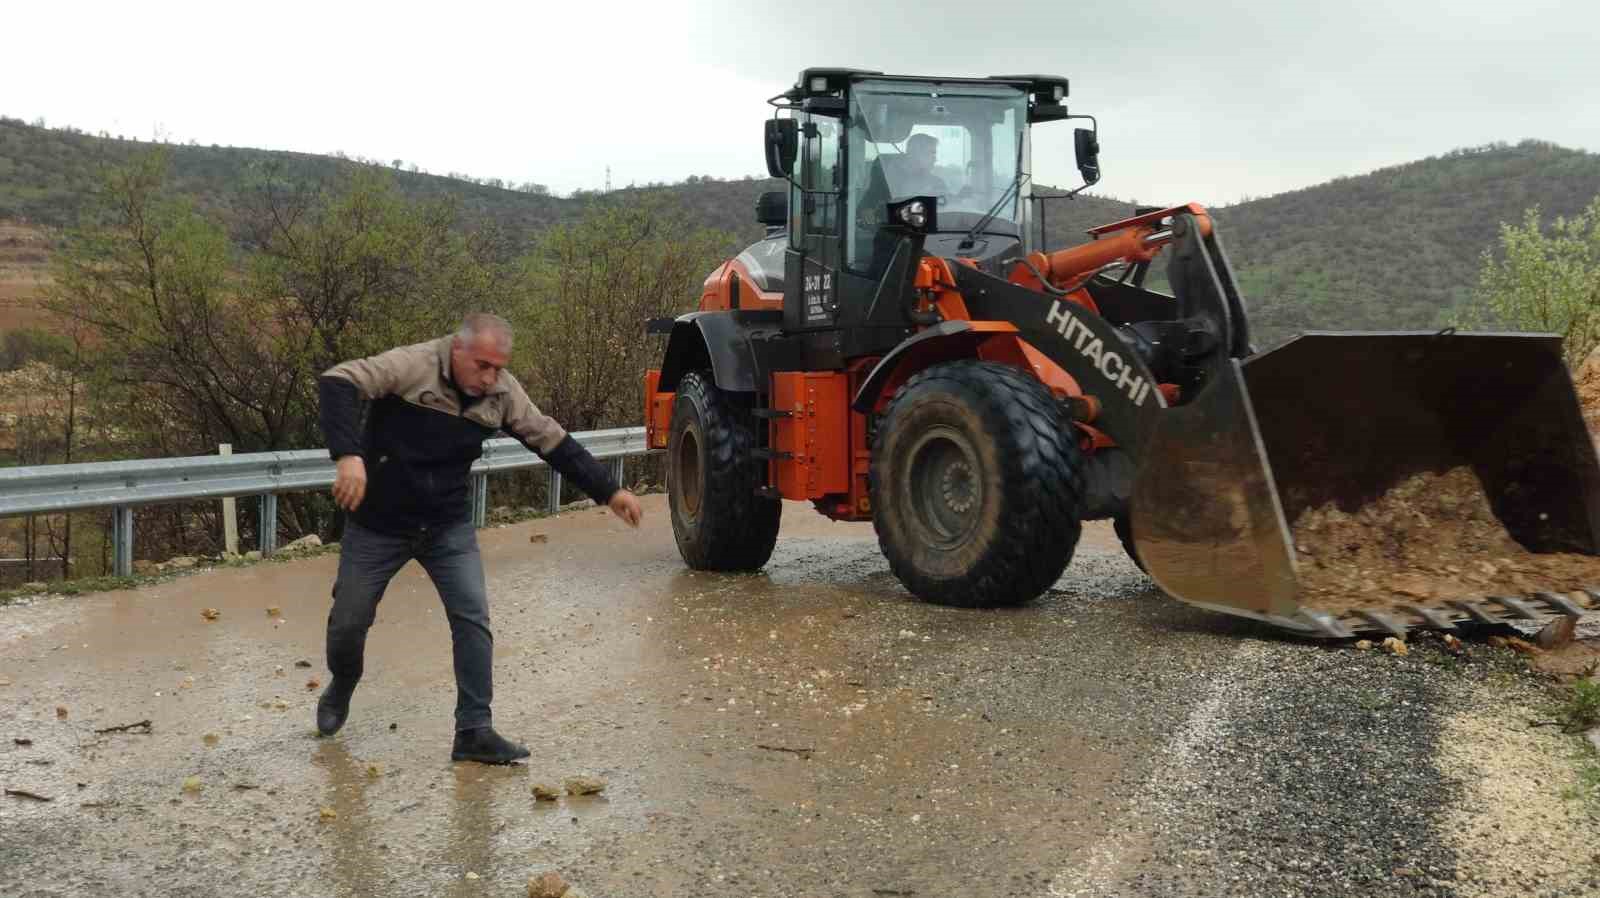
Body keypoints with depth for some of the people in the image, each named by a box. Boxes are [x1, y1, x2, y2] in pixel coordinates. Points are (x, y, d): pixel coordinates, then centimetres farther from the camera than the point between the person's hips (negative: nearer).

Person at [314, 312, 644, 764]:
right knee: (348, 621, 9)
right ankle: (341, 686, 42)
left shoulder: (503, 392, -6)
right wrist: (349, 454, -44)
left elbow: (553, 440, 1)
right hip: (378, 524, -3)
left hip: (448, 527, 3)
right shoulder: (413, 365, -22)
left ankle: (474, 731, -4)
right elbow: (338, 383, -30)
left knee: (473, 618, -11)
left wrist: (609, 491, 0)